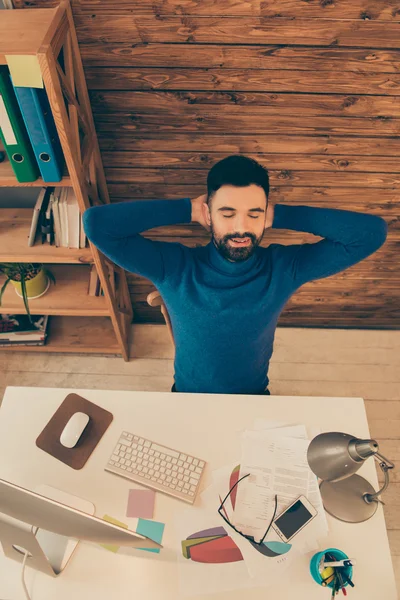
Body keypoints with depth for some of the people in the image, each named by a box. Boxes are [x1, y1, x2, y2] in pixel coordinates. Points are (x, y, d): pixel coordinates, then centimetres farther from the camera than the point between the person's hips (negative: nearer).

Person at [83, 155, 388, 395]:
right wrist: (187, 210, -24)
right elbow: (96, 223, -25)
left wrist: (282, 216, -22)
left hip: (254, 401, 1)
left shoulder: (285, 267, -16)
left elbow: (374, 232, -19)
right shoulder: (174, 266, -19)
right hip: (188, 401, 0)